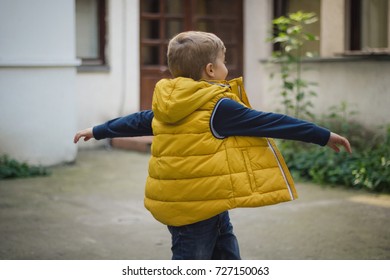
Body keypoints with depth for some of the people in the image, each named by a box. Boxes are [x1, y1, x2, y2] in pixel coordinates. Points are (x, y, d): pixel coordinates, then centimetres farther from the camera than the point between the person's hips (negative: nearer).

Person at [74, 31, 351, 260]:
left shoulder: (166, 107, 8)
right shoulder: (218, 107, -14)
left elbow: (138, 121, 22)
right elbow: (270, 123, -12)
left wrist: (98, 131, 40)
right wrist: (323, 135, -7)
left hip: (177, 204, 8)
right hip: (202, 206, -8)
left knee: (228, 266, 19)